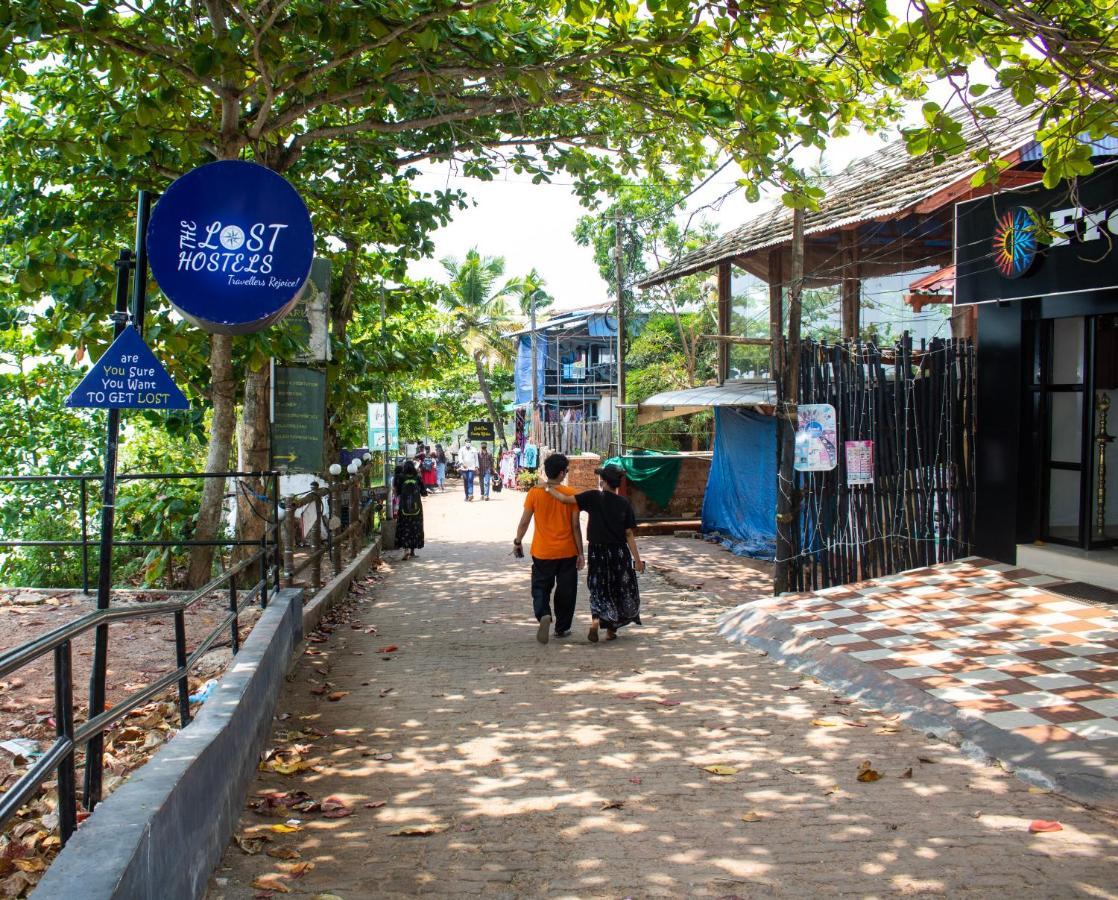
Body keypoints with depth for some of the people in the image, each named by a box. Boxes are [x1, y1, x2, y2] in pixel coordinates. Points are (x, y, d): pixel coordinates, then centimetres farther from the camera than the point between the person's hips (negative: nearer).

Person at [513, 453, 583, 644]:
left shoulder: (534, 493, -6)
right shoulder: (570, 493, -9)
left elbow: (524, 522, -3)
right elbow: (575, 526, -7)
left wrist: (517, 542, 13)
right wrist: (580, 552, 0)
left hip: (542, 552, 0)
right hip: (567, 552, 0)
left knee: (541, 588, 11)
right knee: (565, 591, 14)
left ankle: (544, 615, -15)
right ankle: (562, 628, 22)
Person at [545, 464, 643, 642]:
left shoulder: (593, 497, -7)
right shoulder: (625, 504, -3)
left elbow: (565, 499, -12)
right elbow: (629, 534, -3)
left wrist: (548, 488, 2)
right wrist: (637, 559, 0)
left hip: (597, 552, -1)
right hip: (619, 553, 1)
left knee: (598, 589, 10)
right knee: (619, 590, 14)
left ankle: (596, 620, -13)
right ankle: (611, 629, 16)